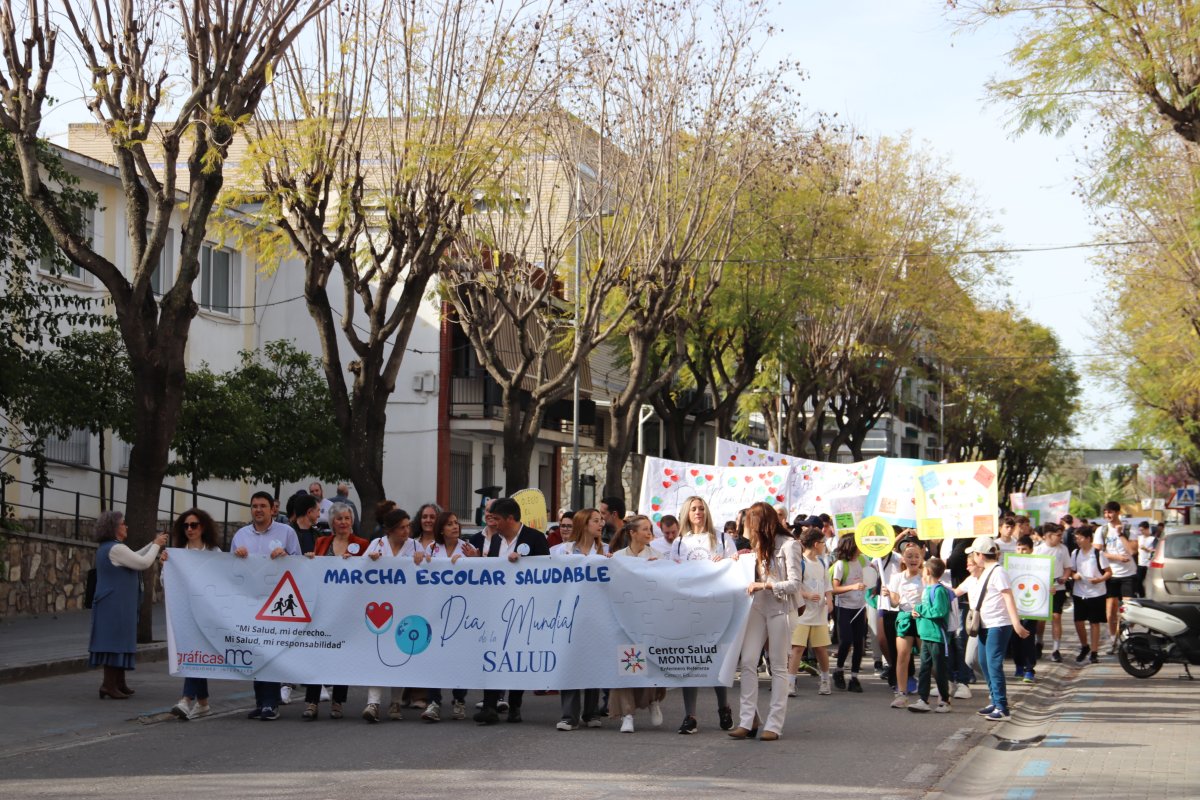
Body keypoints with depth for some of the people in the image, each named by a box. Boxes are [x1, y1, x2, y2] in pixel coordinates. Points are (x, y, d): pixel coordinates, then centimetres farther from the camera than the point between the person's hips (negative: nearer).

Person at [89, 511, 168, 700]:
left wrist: (153, 544, 19)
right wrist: (156, 545, -4)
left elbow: (134, 557, 23)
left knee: (118, 642, 14)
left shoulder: (106, 548, 15)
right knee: (116, 642, -8)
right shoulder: (116, 549, -17)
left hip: (111, 604, 10)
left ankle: (119, 683, 19)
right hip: (117, 604, -10)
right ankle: (109, 684, -9)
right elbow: (143, 563, -17)